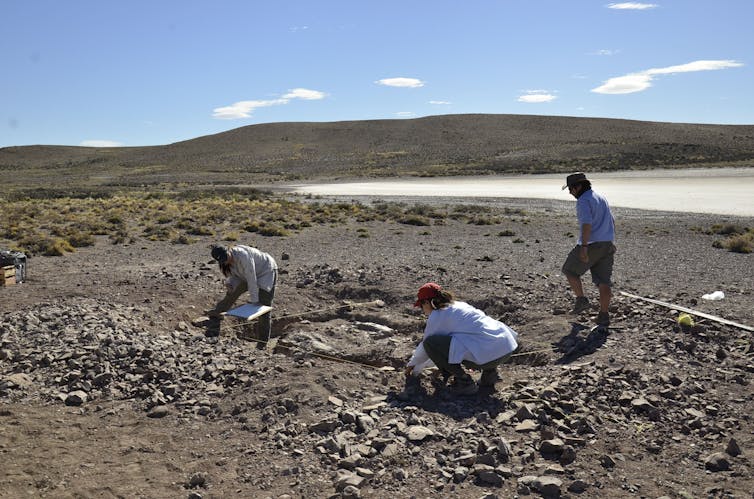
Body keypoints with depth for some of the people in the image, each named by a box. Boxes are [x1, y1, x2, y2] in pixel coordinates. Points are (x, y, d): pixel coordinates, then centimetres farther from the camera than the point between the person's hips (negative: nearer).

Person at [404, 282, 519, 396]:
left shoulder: (436, 316, 0)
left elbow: (425, 347, 11)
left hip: (487, 354, -9)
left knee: (430, 343, -6)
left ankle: (464, 382, 1)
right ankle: (489, 372, 21)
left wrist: (413, 367, 29)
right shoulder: (459, 305, 24)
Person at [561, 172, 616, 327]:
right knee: (603, 280, 5)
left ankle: (581, 300, 11)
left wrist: (583, 247, -27)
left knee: (570, 270, 13)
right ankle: (604, 316, 4)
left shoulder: (583, 201, -11)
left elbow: (587, 224, -24)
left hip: (591, 245, -8)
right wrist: (611, 242, 32)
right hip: (607, 245, 8)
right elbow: (612, 221, 25)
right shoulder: (601, 197, 18)